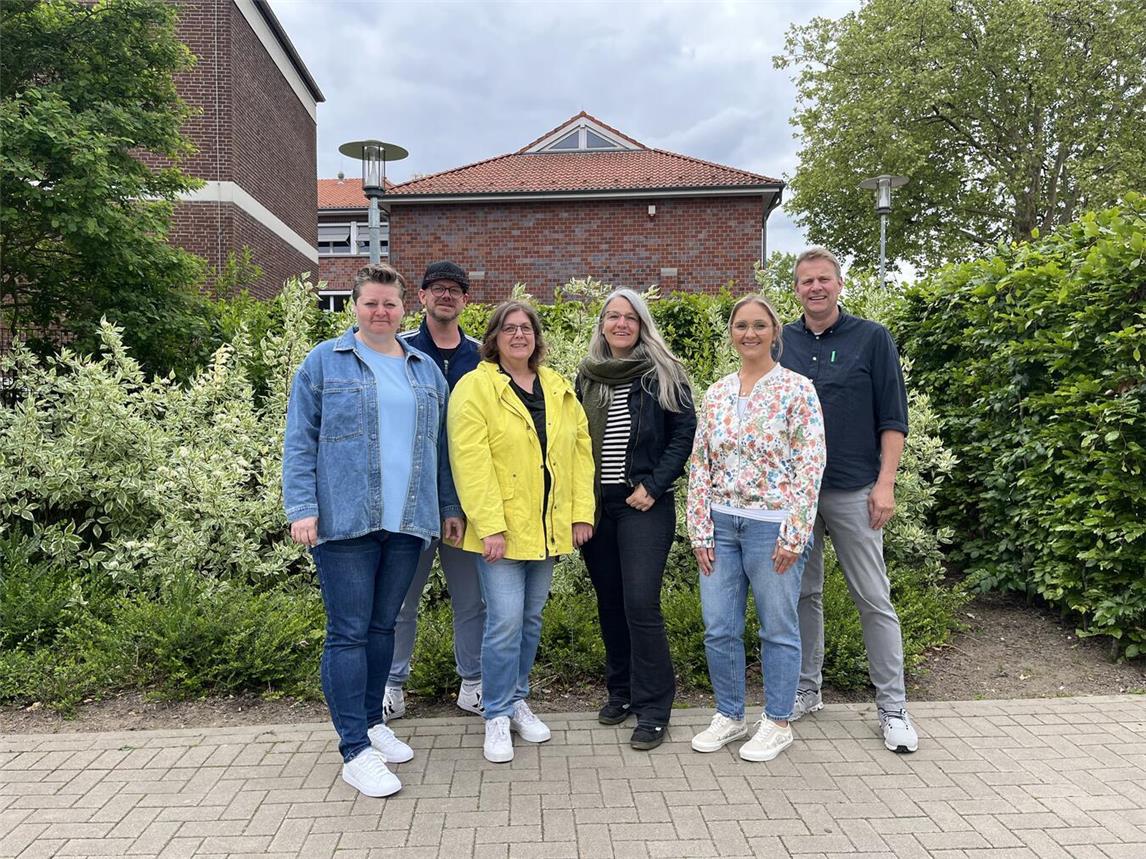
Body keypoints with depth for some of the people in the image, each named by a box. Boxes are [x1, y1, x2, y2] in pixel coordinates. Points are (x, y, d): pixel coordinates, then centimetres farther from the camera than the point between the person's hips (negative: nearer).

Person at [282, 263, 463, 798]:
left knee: (383, 626, 14)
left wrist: (451, 507, 13)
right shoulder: (325, 362, 2)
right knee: (349, 632, -1)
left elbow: (439, 447, 17)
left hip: (407, 523, 4)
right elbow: (300, 442, -2)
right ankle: (355, 751, 7)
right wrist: (301, 508, -10)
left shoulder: (426, 371, 14)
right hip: (344, 521, -4)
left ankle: (371, 721, 29)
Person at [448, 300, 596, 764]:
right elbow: (471, 461, -15)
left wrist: (581, 513, 2)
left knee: (530, 618, 14)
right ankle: (498, 716, 11)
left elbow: (580, 450, 10)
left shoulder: (559, 389, 11)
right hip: (500, 529, -5)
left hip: (547, 528, 6)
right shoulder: (474, 387, -7)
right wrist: (489, 526, -20)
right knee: (505, 620, -6)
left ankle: (518, 701, 31)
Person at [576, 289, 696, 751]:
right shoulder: (587, 376, 11)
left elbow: (684, 431, -4)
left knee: (640, 603, -10)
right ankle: (620, 690, 29)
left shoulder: (662, 373, -1)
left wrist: (654, 485, -12)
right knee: (609, 601, 12)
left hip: (644, 505, -4)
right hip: (596, 505, 5)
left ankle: (652, 710, 2)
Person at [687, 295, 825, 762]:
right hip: (722, 525, 5)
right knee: (719, 629, 9)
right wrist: (700, 531, 2)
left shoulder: (797, 390, -6)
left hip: (772, 526, -4)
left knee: (778, 630, 8)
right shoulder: (716, 394, 8)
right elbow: (699, 465, 8)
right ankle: (729, 716, 29)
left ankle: (777, 723, 25)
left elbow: (810, 466, -9)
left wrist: (793, 535, -13)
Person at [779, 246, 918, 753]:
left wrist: (885, 483, -10)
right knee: (803, 594, 12)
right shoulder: (781, 342, 8)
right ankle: (806, 692, 25)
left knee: (874, 599, 2)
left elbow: (893, 419, -2)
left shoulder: (872, 339, -1)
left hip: (852, 491, -3)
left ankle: (893, 707, 13)